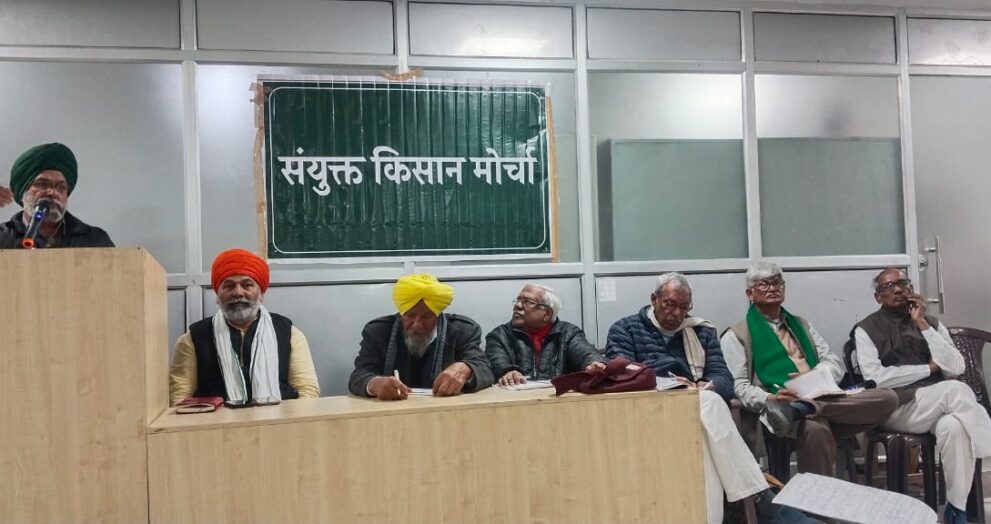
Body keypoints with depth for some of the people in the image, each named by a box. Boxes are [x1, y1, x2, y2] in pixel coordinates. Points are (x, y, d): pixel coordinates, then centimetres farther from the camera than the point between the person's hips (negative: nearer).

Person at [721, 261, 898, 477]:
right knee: (815, 429, -41)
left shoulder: (802, 324, 27)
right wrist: (770, 399, -21)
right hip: (783, 409, -6)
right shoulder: (737, 335, 9)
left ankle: (809, 406, -32)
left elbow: (835, 363, 17)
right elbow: (738, 386, -1)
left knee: (887, 397, -20)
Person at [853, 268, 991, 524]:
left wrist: (922, 325, -3)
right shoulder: (866, 329, 4)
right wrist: (929, 368, -6)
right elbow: (875, 378, -10)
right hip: (895, 407, -3)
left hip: (938, 404, 4)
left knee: (954, 425, -33)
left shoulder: (932, 323, 16)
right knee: (957, 390, -31)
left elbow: (956, 368, 1)